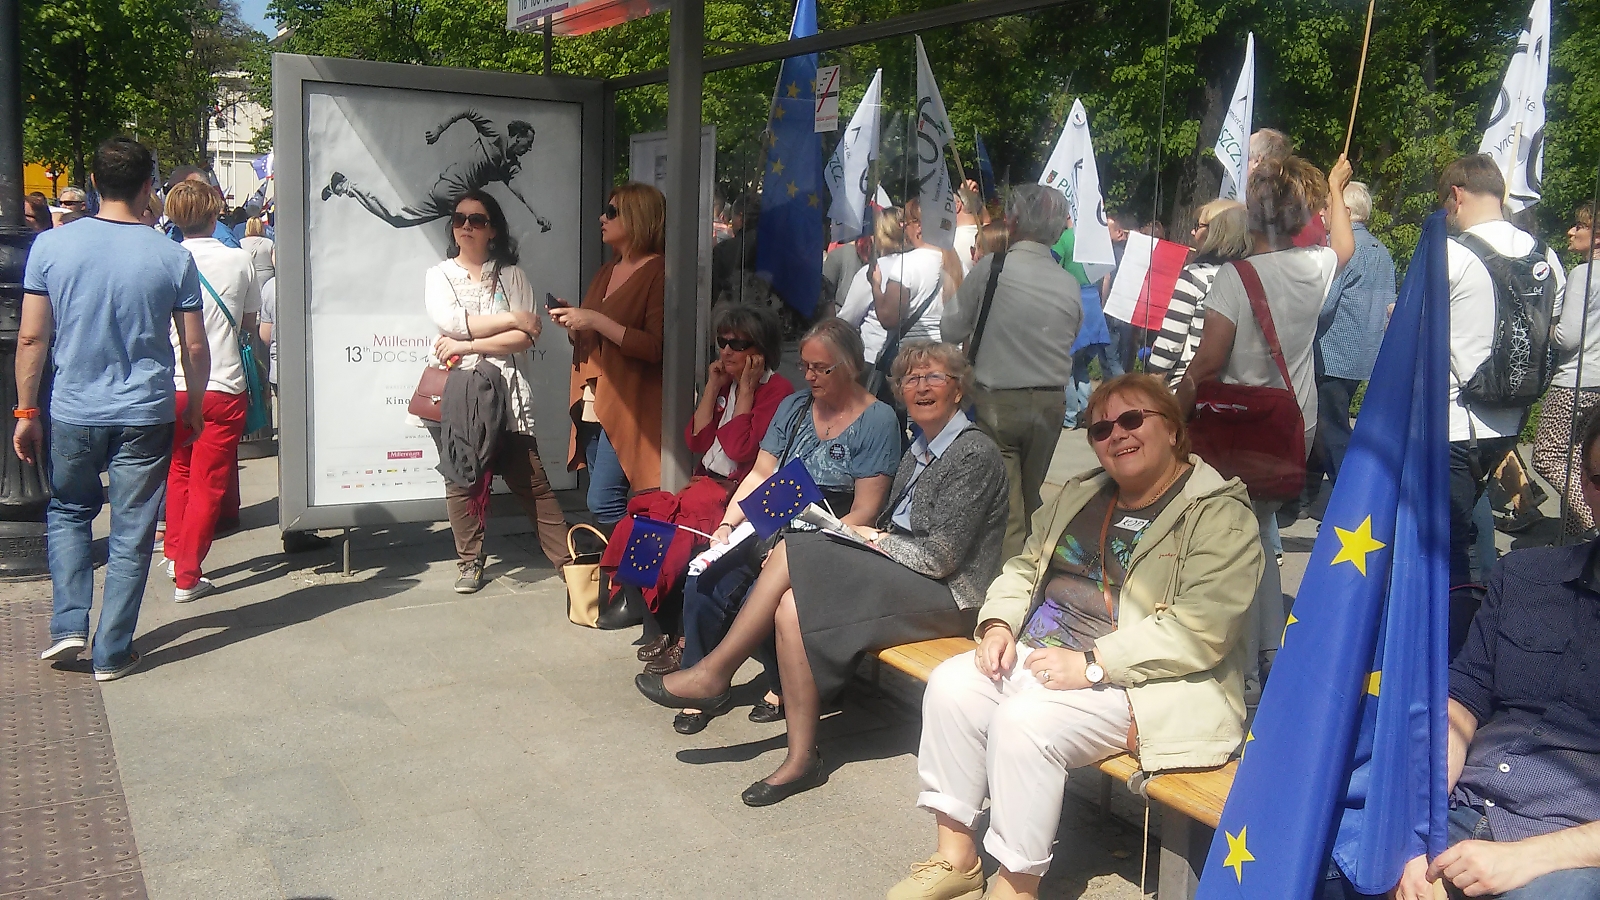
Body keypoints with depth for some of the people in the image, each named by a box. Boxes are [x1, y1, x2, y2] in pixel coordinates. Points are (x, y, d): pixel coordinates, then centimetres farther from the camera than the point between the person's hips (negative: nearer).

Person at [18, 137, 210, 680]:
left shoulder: (51, 245, -5)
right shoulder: (172, 258, -7)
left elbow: (32, 338, -3)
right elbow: (195, 348, -2)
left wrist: (26, 411, 6)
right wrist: (194, 409, 12)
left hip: (74, 413, 1)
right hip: (146, 416, -1)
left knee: (68, 512, 25)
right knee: (132, 535, 9)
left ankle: (69, 625, 15)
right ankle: (112, 654, 16)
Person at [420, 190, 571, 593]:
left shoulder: (512, 276, 10)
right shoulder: (439, 276, 11)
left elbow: (524, 339, -3)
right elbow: (450, 321, -10)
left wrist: (468, 345, -11)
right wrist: (513, 318, -8)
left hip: (503, 389, -1)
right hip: (452, 392, 1)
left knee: (531, 479, -2)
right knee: (461, 478, 3)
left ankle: (566, 559, 2)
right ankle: (470, 563, 15)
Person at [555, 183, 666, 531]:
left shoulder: (658, 273, -8)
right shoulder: (606, 273, 19)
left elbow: (656, 348, -18)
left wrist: (596, 321, -18)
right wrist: (572, 323, 5)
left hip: (627, 407, -8)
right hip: (592, 405, 8)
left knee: (604, 502, -14)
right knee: (606, 501, 7)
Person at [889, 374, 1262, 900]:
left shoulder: (1220, 514, -9)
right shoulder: (1080, 494, 17)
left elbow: (1201, 629, -20)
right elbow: (1025, 567, 22)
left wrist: (1093, 663, -24)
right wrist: (998, 624, 0)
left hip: (1138, 680, -8)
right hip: (1040, 653, 8)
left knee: (1025, 722, -29)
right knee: (951, 685, -14)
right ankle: (956, 856, -4)